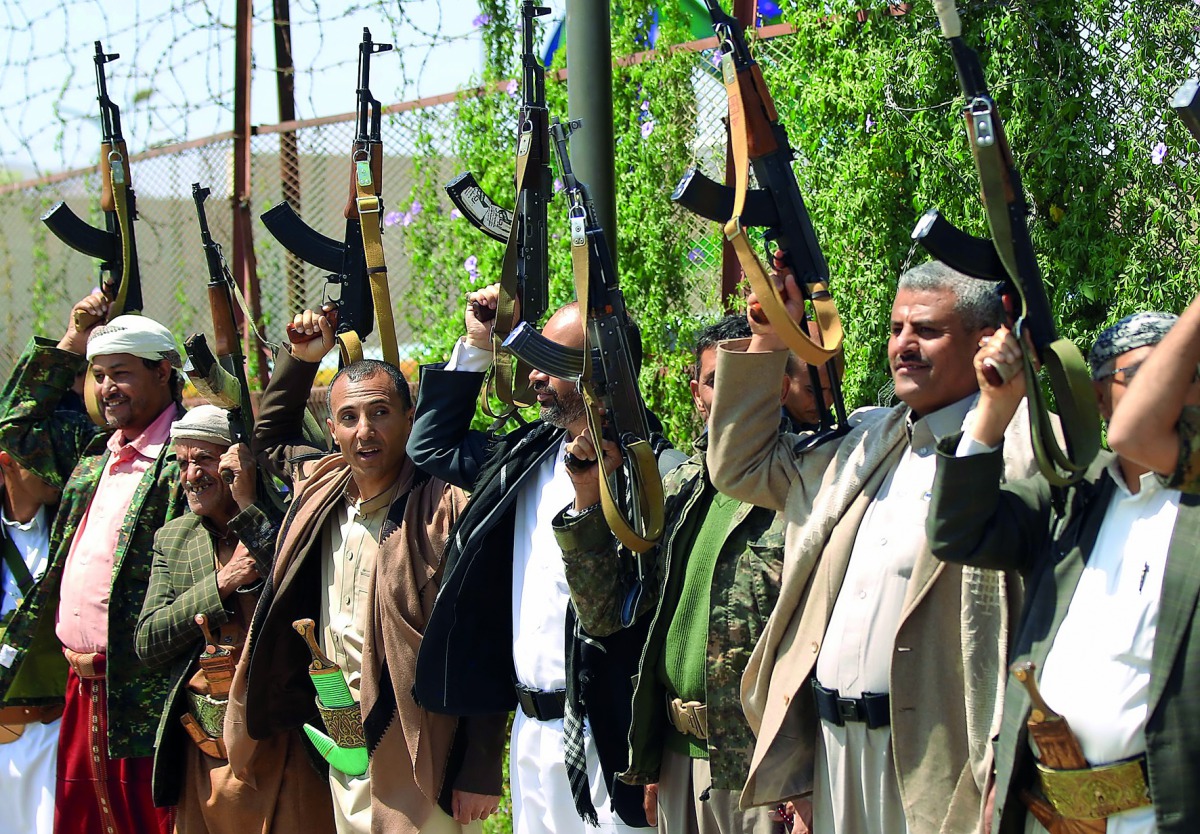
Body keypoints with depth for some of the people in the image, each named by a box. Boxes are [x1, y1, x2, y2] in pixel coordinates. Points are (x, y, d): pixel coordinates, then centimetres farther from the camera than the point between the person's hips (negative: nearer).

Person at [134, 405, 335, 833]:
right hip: (202, 747, 5)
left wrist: (249, 505, -16)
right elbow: (148, 645, 5)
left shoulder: (281, 521, -1)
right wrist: (222, 583, -8)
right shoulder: (173, 538, 13)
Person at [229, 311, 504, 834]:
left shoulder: (448, 510, -14)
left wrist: (480, 774, -18)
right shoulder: (321, 485, 7)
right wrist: (301, 359, 17)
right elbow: (270, 437, 31)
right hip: (343, 756, 7)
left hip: (421, 770, -7)